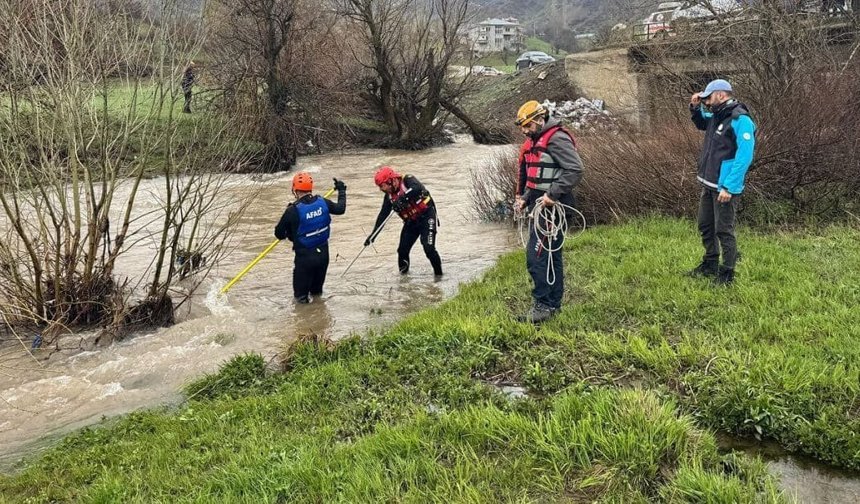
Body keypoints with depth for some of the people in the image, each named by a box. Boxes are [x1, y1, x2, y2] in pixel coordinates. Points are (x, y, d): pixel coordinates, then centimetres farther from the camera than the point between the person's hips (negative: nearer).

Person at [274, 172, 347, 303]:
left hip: (304, 255, -5)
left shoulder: (293, 210, -21)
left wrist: (289, 233, 12)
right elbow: (340, 209, 11)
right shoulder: (323, 202, -9)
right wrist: (341, 190, 28)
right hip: (323, 252, 5)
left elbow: (279, 234, -12)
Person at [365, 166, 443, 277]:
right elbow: (383, 215, 5)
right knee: (402, 250, -1)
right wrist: (373, 235, 1)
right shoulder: (389, 196, 2)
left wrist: (403, 198, -47)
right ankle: (403, 273, 21)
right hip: (411, 221, 7)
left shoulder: (407, 180, -17)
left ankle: (438, 274, -1)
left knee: (428, 248, -18)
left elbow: (418, 188, -39)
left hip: (426, 215, -7)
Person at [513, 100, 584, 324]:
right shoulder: (533, 142, 17)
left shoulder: (556, 138, -14)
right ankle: (554, 303, 22)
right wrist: (524, 198, 14)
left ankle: (544, 305, -6)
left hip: (551, 207, -10)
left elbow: (575, 170, -22)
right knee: (550, 256, 14)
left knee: (536, 256, -12)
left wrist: (552, 194, -24)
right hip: (539, 206, 10)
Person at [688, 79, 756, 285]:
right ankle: (710, 264, 33)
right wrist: (695, 108, 12)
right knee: (706, 227, 18)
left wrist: (729, 187, -25)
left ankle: (727, 274, 9)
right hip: (708, 184, 9)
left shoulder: (740, 120, -18)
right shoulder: (716, 115, 10)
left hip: (725, 188, -9)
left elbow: (744, 157, -23)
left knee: (724, 231, -2)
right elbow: (701, 123, 34)